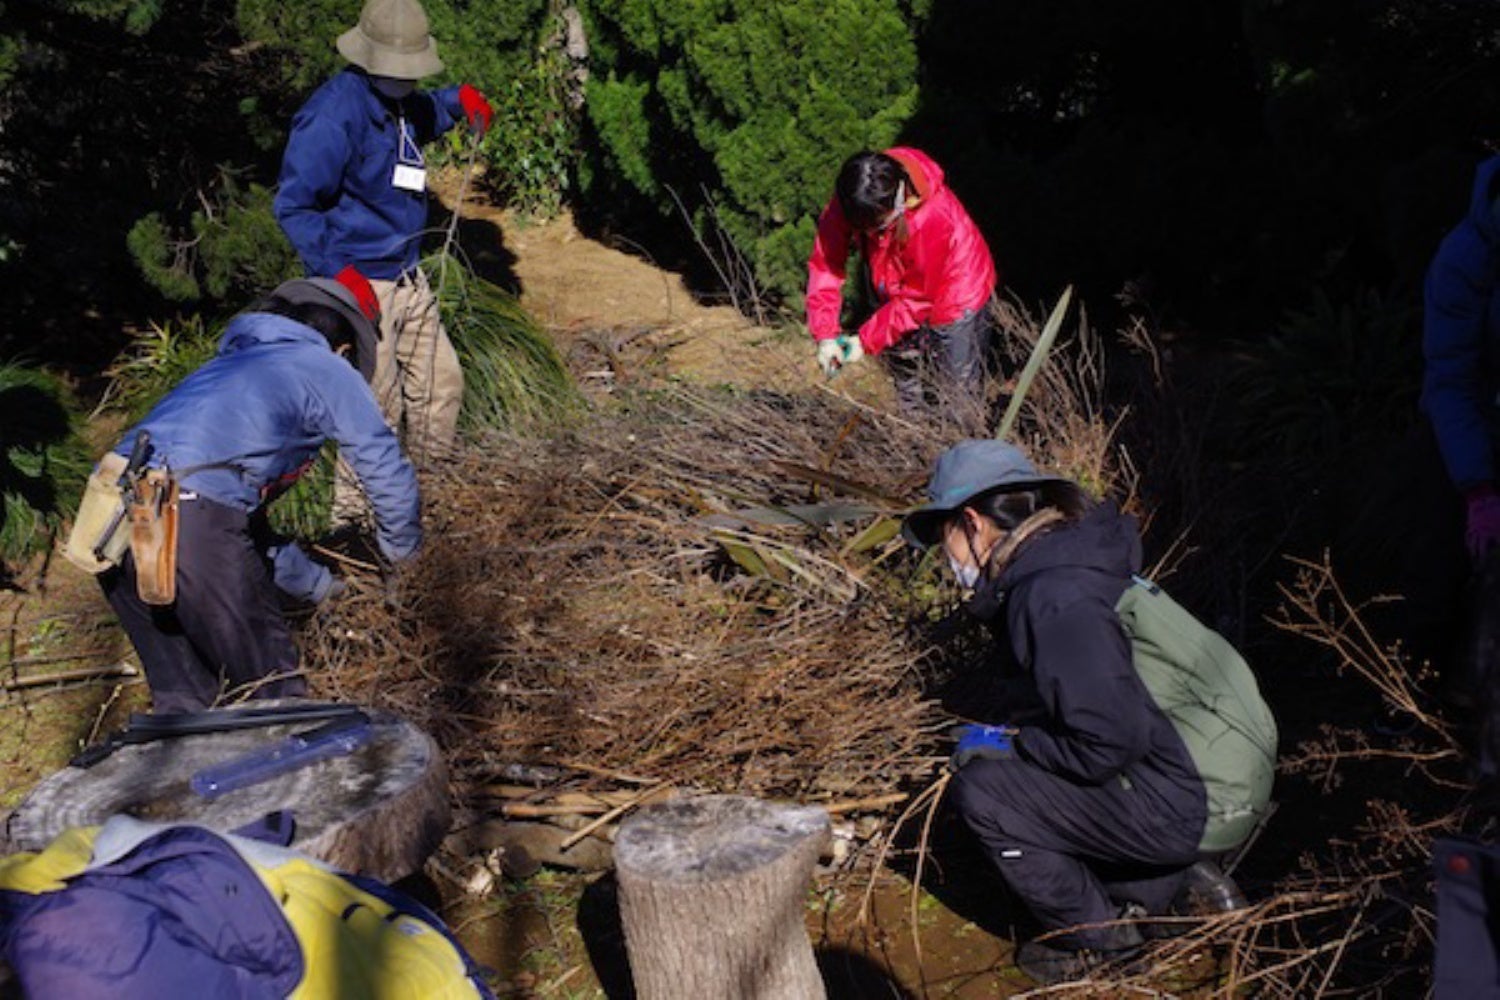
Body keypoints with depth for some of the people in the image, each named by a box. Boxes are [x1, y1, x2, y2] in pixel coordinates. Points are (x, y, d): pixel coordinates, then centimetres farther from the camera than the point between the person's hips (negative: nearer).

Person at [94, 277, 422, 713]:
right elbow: (387, 470, 16)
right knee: (269, 677, 8)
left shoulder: (227, 365, 37)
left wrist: (314, 581, 50)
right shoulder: (328, 369, 16)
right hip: (191, 517, -8)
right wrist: (400, 547, 36)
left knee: (181, 697, 20)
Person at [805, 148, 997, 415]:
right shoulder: (847, 203, -24)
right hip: (892, 294, 5)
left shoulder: (933, 219, -38)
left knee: (958, 393, 1)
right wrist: (825, 334, -26)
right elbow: (825, 263, -17)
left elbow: (917, 298, -26)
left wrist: (866, 340, -24)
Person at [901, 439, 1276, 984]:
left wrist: (1007, 741, -12)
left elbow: (1111, 740, -26)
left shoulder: (1053, 598, -22)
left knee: (983, 788, -12)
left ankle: (1097, 938, 7)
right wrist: (992, 732, 17)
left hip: (1201, 806, -10)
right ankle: (1183, 882, 19)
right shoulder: (1057, 563, 9)